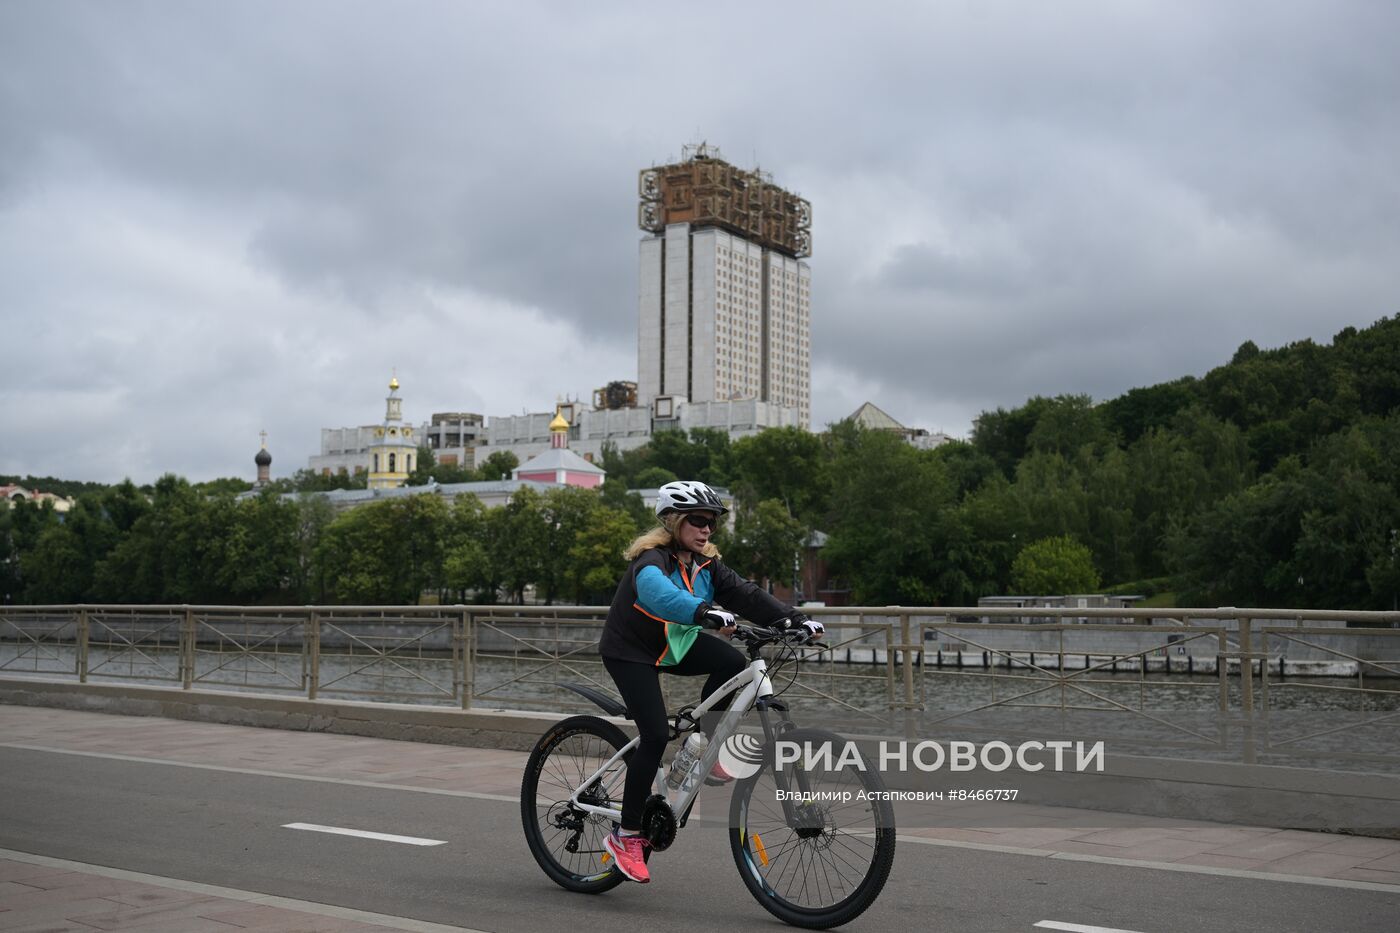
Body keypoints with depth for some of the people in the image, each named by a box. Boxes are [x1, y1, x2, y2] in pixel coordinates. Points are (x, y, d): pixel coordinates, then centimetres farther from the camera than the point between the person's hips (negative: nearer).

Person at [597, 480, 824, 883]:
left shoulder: (704, 565, 0)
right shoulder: (652, 559, -24)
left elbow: (744, 593, -10)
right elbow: (655, 591, -47)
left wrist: (794, 618, -24)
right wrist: (706, 613, -64)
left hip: (672, 645, 7)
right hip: (631, 651, -7)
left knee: (732, 661, -19)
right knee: (656, 734, -19)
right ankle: (626, 835, -7)